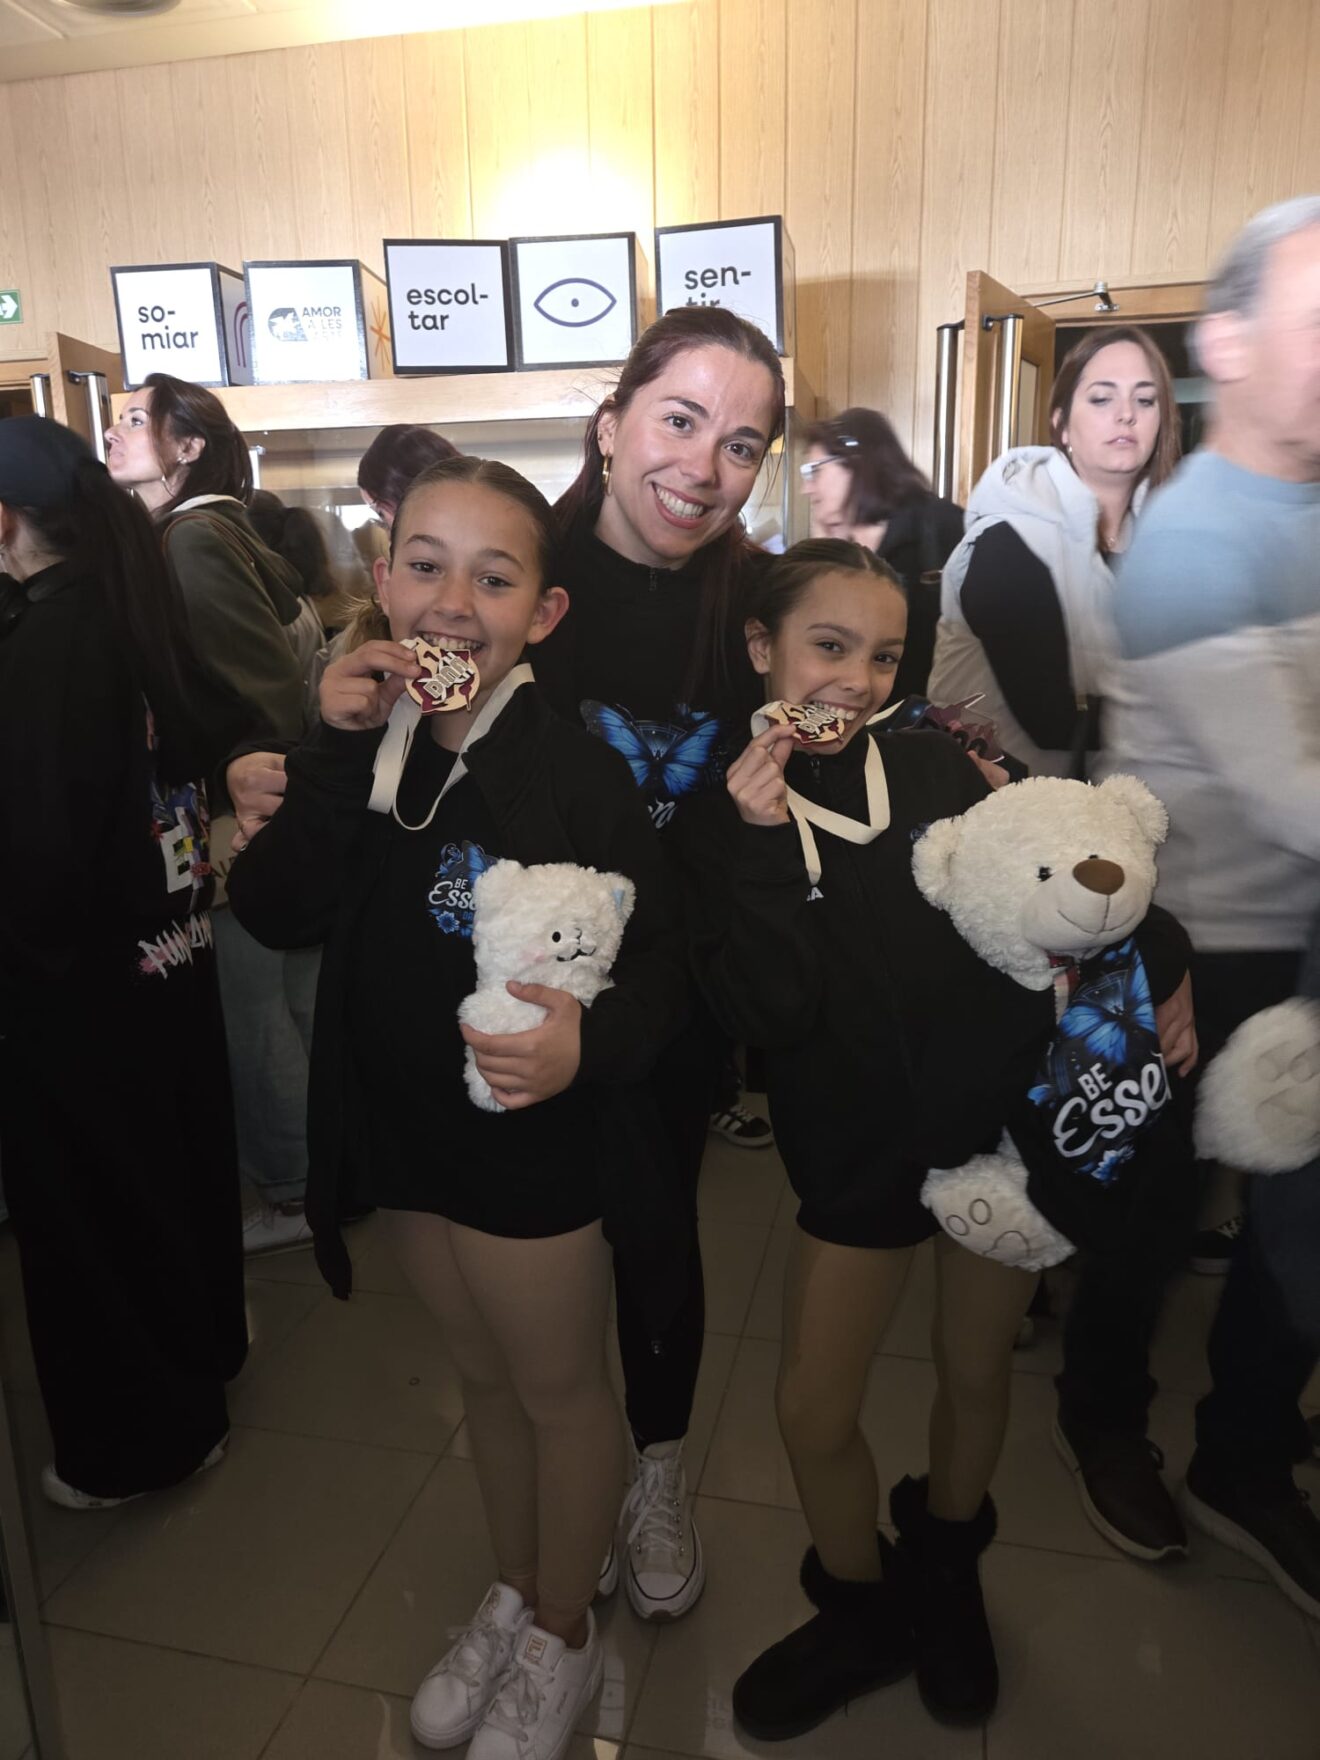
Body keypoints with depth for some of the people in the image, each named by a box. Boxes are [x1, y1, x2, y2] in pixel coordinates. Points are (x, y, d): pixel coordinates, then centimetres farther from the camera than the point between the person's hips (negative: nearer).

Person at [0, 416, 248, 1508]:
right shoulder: (134, 606, 1)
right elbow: (208, 738, 10)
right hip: (167, 951, 8)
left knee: (92, 1209, 11)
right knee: (174, 1163, 24)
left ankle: (141, 1438, 31)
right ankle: (203, 1346, 48)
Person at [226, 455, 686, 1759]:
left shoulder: (574, 774, -19)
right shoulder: (363, 744, -3)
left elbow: (656, 969, -18)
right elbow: (276, 916, -12)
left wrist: (587, 1043, -38)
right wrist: (336, 751, -21)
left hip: (535, 1145, -5)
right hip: (402, 1129, 5)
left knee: (558, 1387, 17)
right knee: (483, 1375, 25)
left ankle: (562, 1633, 44)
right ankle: (512, 1592, 51)